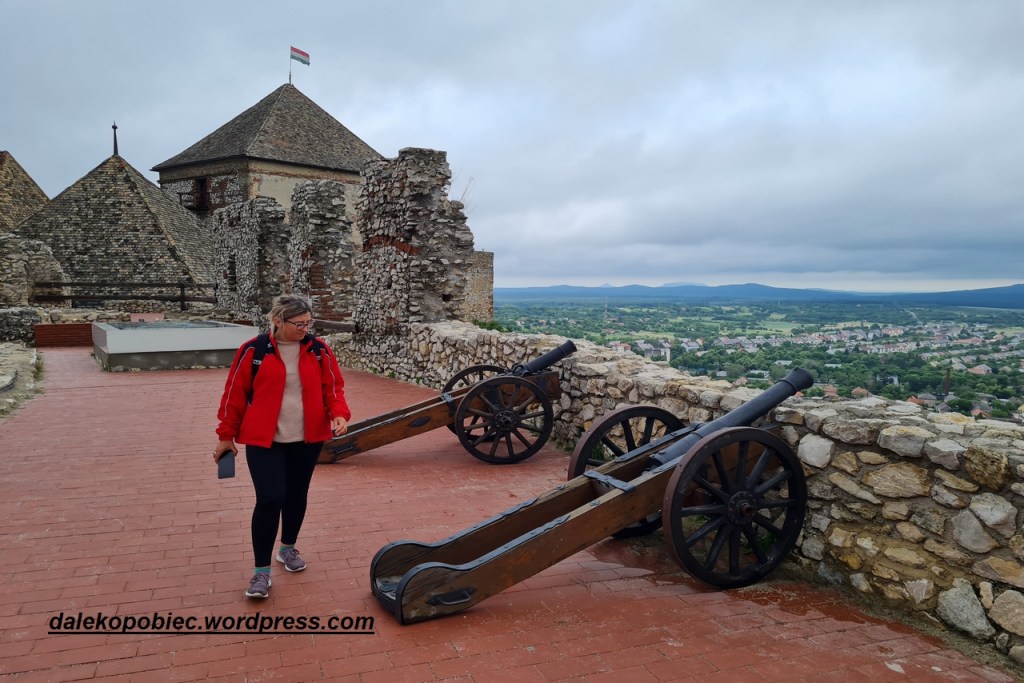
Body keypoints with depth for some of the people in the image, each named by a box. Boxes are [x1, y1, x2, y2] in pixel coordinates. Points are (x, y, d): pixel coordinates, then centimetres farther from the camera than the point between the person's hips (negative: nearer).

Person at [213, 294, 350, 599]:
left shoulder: (318, 350, -1)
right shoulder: (253, 351, -9)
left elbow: (333, 387, 4)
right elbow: (235, 394, -1)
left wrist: (339, 413, -15)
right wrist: (226, 436, 4)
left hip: (307, 439, 3)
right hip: (264, 440, -3)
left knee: (296, 496, 15)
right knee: (270, 499, -10)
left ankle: (288, 548, 39)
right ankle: (261, 571, 4)